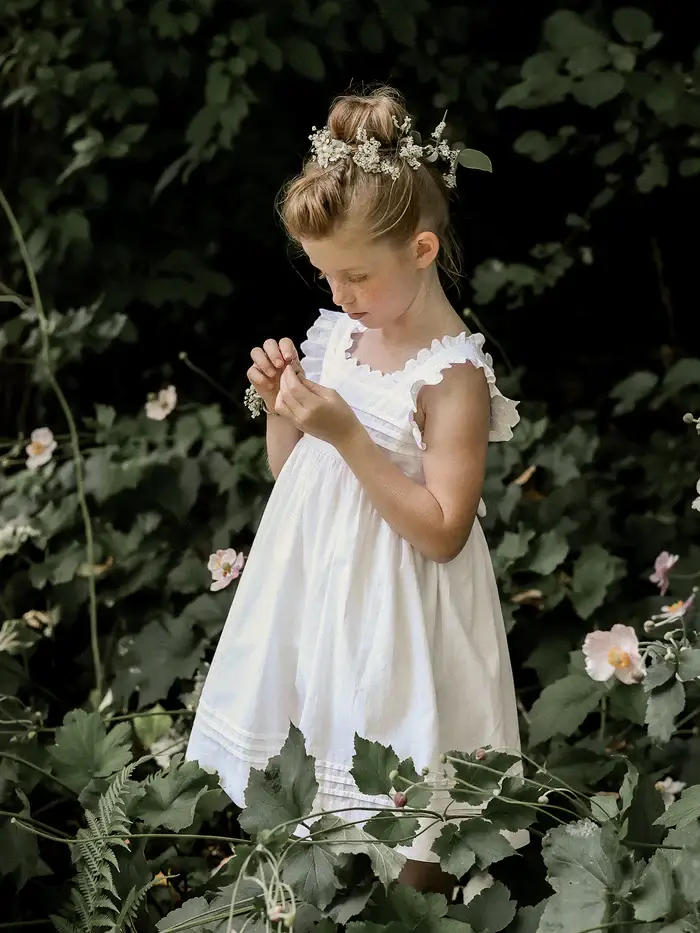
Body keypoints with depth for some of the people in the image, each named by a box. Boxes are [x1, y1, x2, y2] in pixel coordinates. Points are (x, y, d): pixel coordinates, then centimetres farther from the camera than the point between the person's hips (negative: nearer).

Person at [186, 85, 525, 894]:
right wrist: (280, 405, -6)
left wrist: (348, 436, -25)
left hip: (392, 609, -7)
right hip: (311, 586, 7)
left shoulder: (452, 375, -18)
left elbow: (443, 532, -21)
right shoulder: (337, 336, 3)